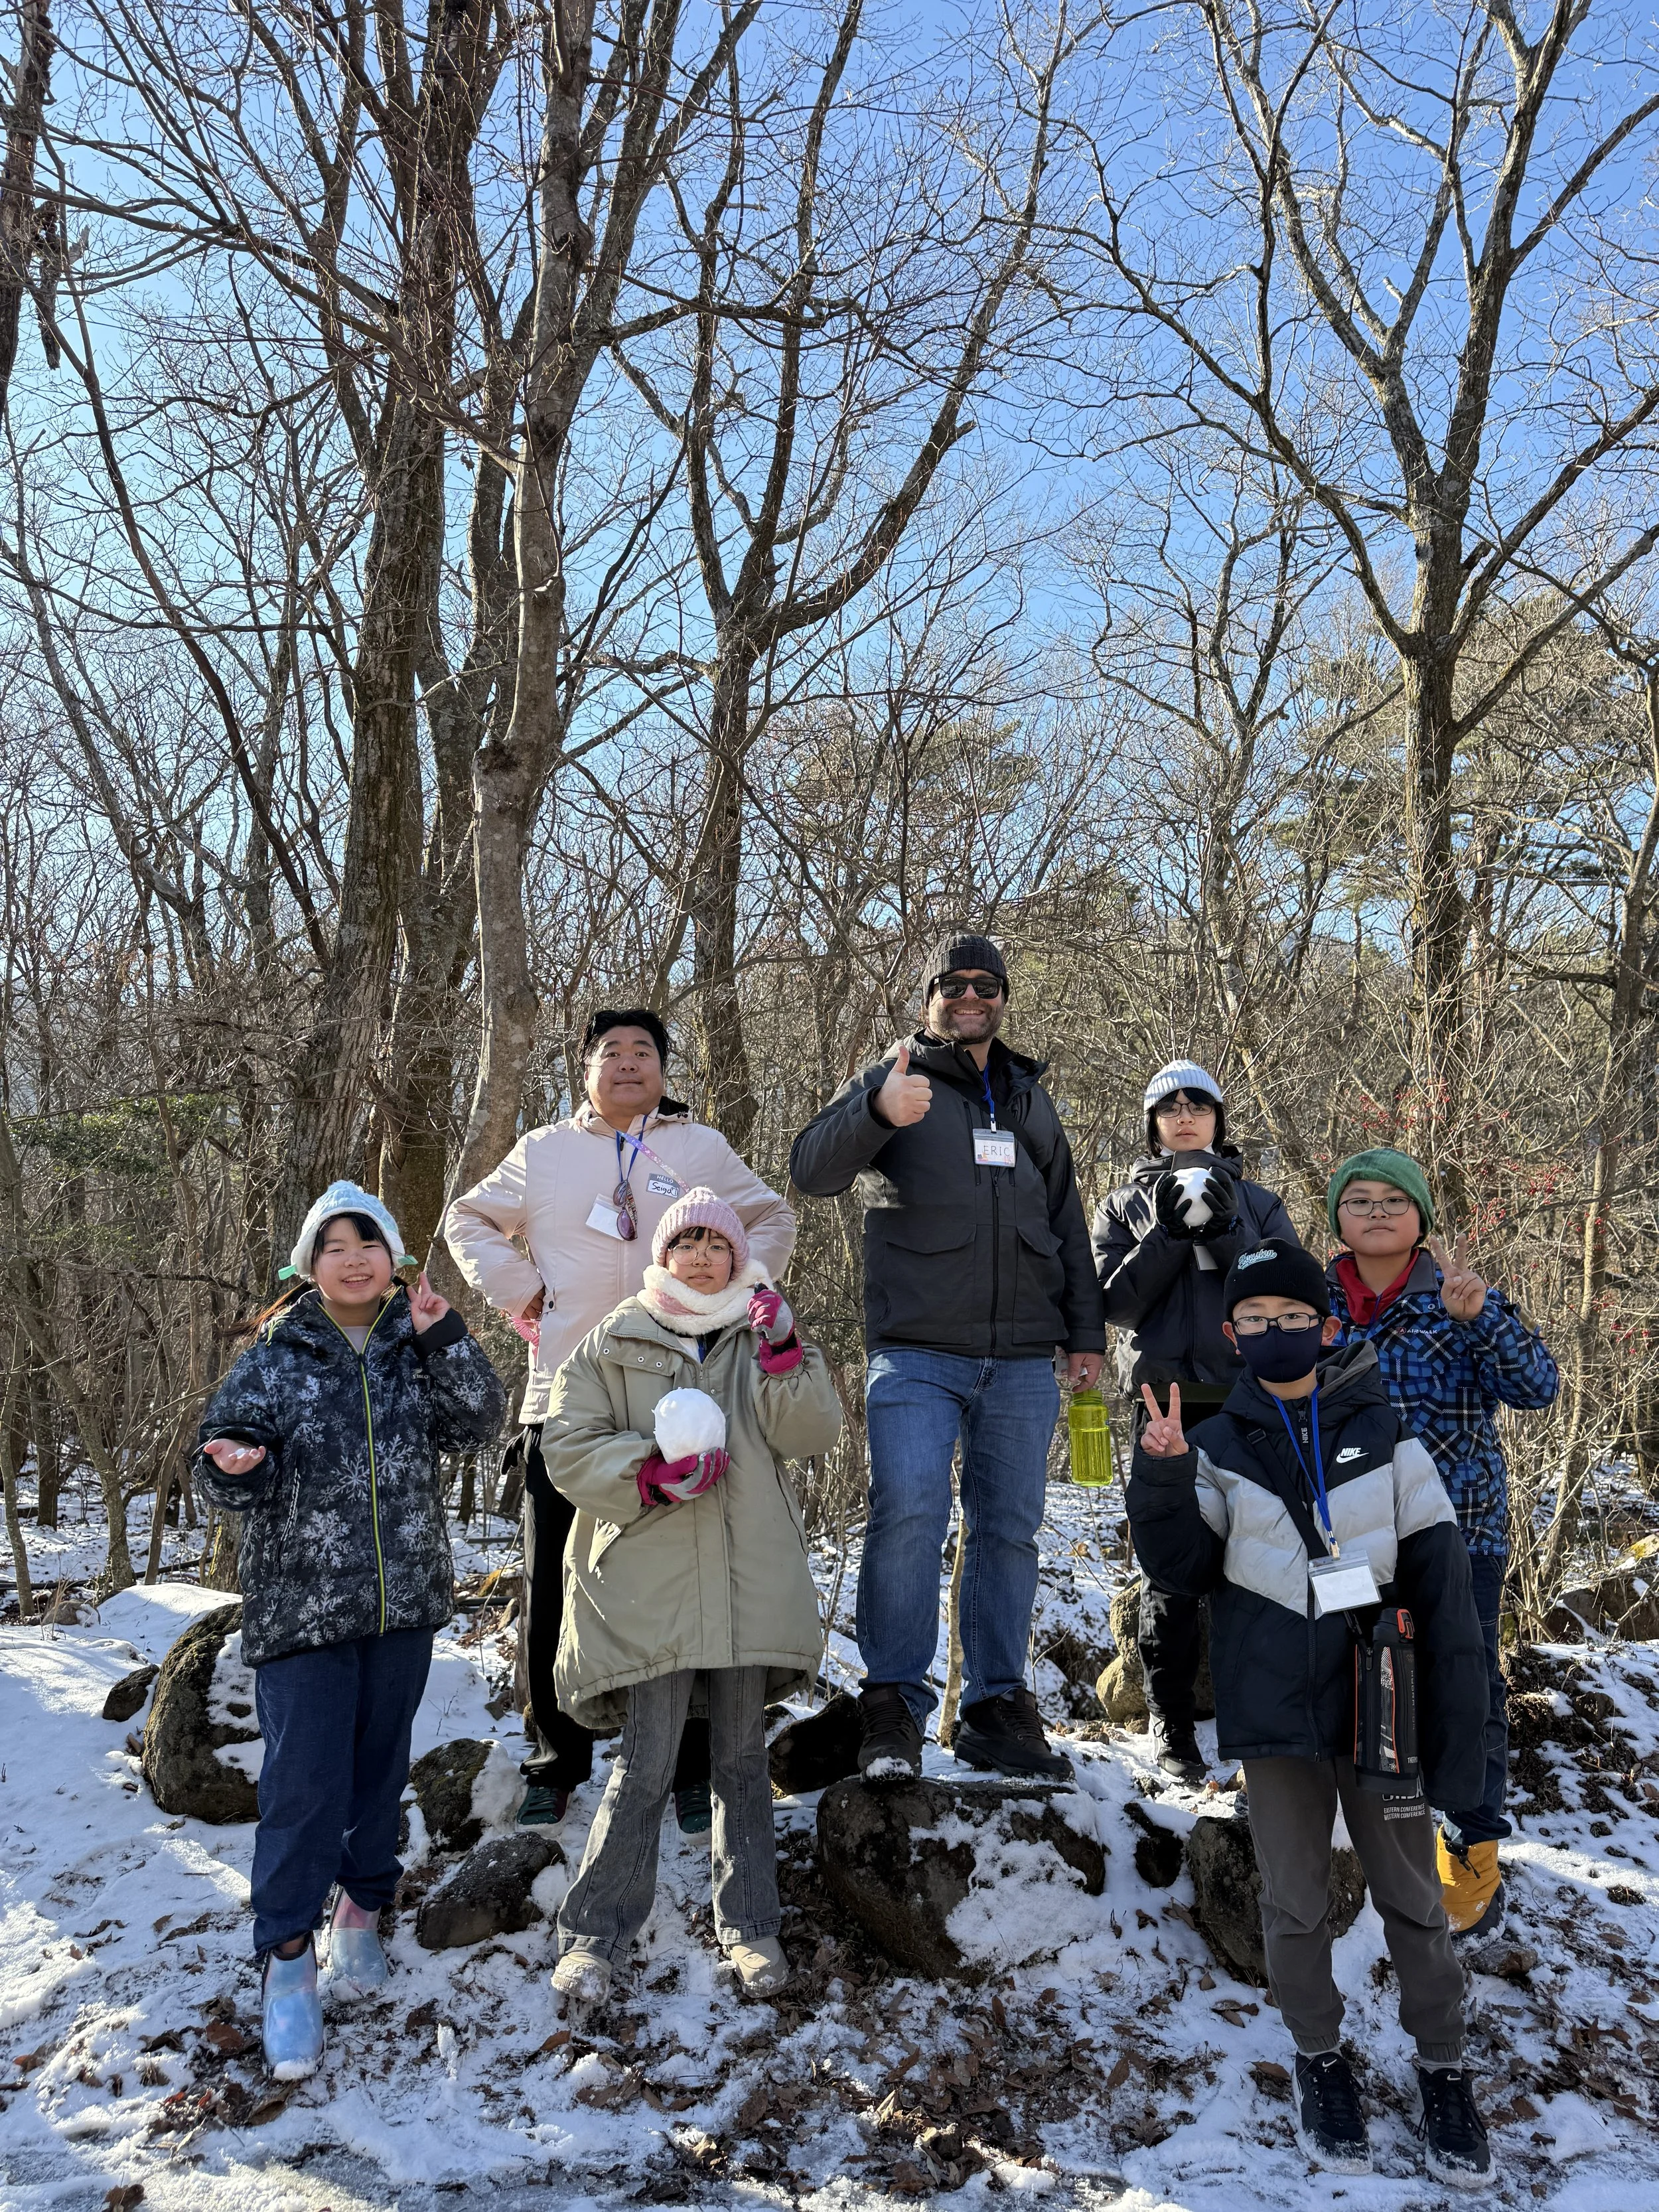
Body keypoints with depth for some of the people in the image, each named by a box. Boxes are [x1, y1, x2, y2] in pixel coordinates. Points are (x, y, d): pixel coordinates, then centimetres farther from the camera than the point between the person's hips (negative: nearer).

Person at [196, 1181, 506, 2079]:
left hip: (403, 1601, 3)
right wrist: (236, 1466, -27)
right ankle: (287, 1958, 7)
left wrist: (442, 1334, -20)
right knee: (304, 1783, -5)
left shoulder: (419, 1346, 3)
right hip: (301, 1603, -3)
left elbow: (479, 1420, -9)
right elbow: (227, 1450, -4)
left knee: (381, 1765, 15)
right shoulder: (275, 1356, -2)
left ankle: (361, 1911, 33)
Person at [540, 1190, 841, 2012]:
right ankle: (593, 1934, 10)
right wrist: (652, 1474, -16)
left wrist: (784, 1356, -14)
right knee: (646, 1766, -4)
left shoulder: (762, 1338, 11)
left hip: (750, 1585, 3)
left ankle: (749, 1928, 24)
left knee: (742, 1759, 11)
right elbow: (569, 1447, -1)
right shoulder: (616, 1341, 5)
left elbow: (811, 1434, 0)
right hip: (647, 1586, -2)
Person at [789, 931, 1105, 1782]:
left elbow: (1066, 1222, 24)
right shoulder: (890, 1084, 6)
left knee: (1010, 1527, 7)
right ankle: (892, 1706, -3)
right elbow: (810, 1170, -11)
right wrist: (878, 1114, -29)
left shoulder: (1030, 1100, 20)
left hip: (1022, 1360, 5)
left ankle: (996, 1708, 17)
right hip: (917, 1353, -4)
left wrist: (1086, 1331, 18)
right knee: (907, 1513, -15)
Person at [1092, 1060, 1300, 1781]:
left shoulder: (1257, 1204, 13)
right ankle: (1170, 1727, 10)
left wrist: (1222, 1232, -11)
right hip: (1165, 1401, 0)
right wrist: (1171, 1232, -10)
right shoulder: (1125, 1207, 12)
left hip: (1246, 1402, 0)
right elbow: (1117, 1302, 0)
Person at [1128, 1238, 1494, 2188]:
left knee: (1414, 1897, 12)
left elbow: (1442, 1583, -3)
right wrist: (1163, 1478, -20)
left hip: (1381, 1706, 0)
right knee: (1296, 1904, 13)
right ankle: (1321, 2057, 35)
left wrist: (1459, 1718, -6)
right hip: (1276, 1716, 1)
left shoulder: (1383, 1435, -4)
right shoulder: (1220, 1448, 0)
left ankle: (1445, 2068, 33)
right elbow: (1183, 1566, -3)